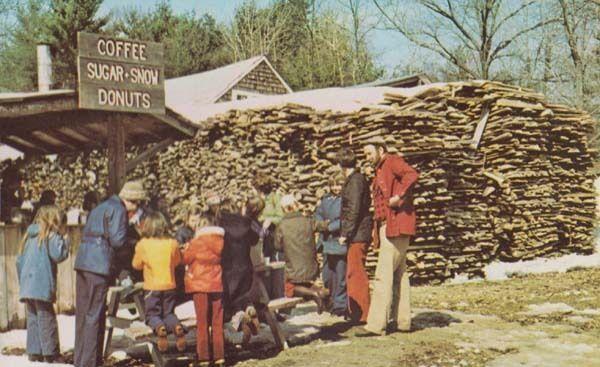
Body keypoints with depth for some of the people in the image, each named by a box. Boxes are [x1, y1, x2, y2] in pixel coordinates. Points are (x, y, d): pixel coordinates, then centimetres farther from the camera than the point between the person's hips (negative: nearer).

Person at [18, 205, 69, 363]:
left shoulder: (31, 234, 16)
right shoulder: (52, 234, -6)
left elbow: (22, 260, 19)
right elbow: (58, 255, -14)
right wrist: (65, 239, -3)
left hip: (27, 283, 7)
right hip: (42, 285, -7)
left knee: (32, 318, 10)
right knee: (46, 319, -2)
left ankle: (34, 352, 11)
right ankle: (51, 354, 1)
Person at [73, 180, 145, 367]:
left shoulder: (101, 207, 22)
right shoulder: (118, 210, -7)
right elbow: (117, 240, -14)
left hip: (82, 262, 9)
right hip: (99, 266, -9)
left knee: (83, 313, 12)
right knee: (94, 315, -6)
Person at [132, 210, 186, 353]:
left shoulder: (142, 244, -10)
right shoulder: (172, 243, -4)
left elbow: (136, 265, 4)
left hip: (152, 287, -2)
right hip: (170, 286, 2)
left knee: (152, 315, 10)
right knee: (169, 313, 17)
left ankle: (159, 328, -25)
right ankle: (177, 327, -17)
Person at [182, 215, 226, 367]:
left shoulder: (196, 243, -10)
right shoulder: (221, 241, 0)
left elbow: (186, 259, -1)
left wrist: (186, 248, 16)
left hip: (200, 286, -3)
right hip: (217, 285, 3)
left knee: (202, 323, 3)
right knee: (218, 322, 9)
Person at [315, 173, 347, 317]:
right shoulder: (326, 199, 15)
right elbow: (318, 214, 18)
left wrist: (330, 226, -15)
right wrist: (322, 223, -2)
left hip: (340, 242, -7)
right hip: (327, 242, 7)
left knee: (340, 276, -1)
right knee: (327, 276, 13)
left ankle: (340, 305, 8)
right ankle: (334, 301, 28)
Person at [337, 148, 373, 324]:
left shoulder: (355, 181, -14)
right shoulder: (358, 179, 15)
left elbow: (354, 210, -20)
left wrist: (345, 234, -16)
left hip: (357, 234, -10)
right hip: (358, 234, 10)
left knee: (356, 274, -7)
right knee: (354, 274, 16)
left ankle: (362, 315, -5)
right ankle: (355, 312, 24)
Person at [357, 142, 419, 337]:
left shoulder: (393, 162, -7)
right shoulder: (380, 171, 23)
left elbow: (412, 175, -26)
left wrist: (398, 197, -26)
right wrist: (378, 224, 13)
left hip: (396, 226, -11)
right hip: (387, 226, 11)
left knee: (383, 276, -13)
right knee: (398, 275, 11)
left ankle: (376, 324, -14)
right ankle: (401, 321, 16)